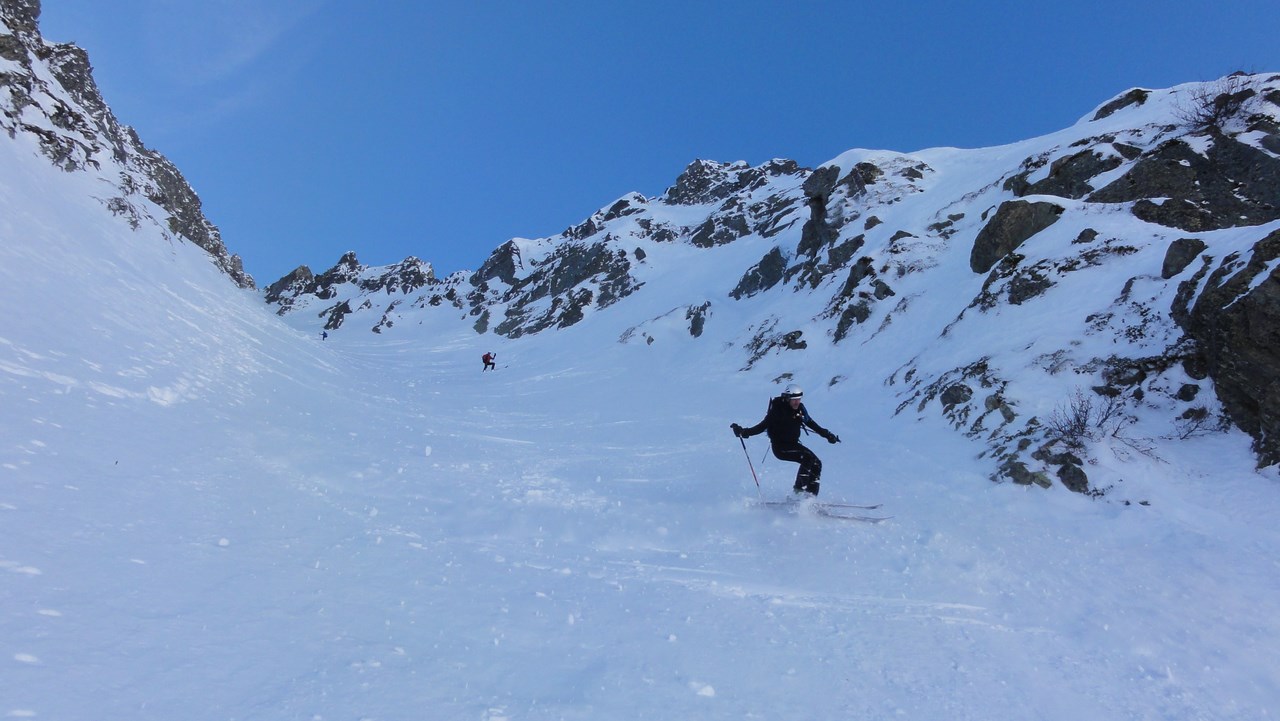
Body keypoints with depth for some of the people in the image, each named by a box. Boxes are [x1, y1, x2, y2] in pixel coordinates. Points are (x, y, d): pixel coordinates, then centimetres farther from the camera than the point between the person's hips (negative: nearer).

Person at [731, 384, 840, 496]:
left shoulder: (800, 409, 1)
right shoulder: (778, 410, -17)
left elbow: (810, 423, 16)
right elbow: (763, 426, -17)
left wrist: (827, 435, 17)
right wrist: (744, 432, -31)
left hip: (793, 444, 7)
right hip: (780, 447, -7)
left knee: (816, 464, -3)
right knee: (807, 458, -25)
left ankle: (811, 494, 6)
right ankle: (799, 490, -21)